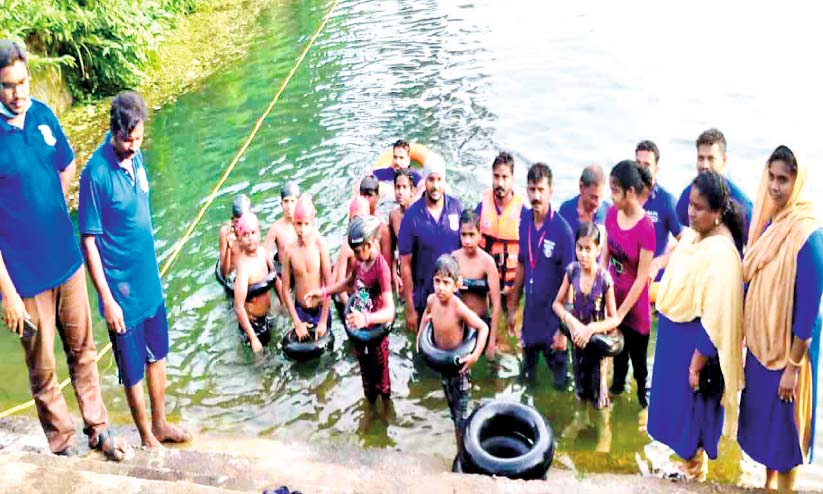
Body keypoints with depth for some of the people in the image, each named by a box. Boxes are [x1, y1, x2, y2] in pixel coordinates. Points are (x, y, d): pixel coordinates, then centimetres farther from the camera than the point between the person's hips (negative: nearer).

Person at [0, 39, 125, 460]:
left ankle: (97, 429, 35)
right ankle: (63, 446, 30)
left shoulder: (43, 115, -2)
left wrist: (52, 216, 12)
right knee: (43, 370, 11)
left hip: (67, 260, 5)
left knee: (83, 350, 18)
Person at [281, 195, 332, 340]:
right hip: (300, 311, 1)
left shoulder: (320, 244, -15)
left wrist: (323, 321, -11)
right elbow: (286, 290, -4)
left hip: (321, 310, -1)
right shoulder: (290, 250, -10)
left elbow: (329, 283, -13)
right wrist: (297, 322, -6)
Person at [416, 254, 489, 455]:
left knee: (461, 416, 1)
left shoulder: (459, 308, -29)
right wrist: (420, 335, 9)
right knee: (454, 412, 22)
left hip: (459, 365, -6)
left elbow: (483, 328, -23)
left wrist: (475, 355, -28)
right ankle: (460, 451, 40)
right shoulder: (432, 300, -11)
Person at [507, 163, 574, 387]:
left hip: (553, 320, -5)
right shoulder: (524, 221, 0)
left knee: (558, 379, 7)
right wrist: (513, 308, 14)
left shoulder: (562, 230, -17)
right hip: (530, 316, 5)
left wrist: (564, 329, -15)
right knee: (527, 375, 18)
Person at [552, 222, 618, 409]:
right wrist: (571, 321, -18)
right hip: (577, 337, 3)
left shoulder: (604, 279, -20)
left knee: (598, 400, 6)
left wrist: (590, 329, -26)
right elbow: (557, 304, -1)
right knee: (581, 394, 18)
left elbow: (614, 319, -13)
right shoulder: (572, 271, -11)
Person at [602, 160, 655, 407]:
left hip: (635, 304, -5)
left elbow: (642, 278, -19)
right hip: (613, 295, 5)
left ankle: (643, 398, 34)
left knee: (638, 357, 12)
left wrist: (621, 313, -13)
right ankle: (618, 384, 48)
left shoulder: (646, 227, -25)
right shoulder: (612, 213, -8)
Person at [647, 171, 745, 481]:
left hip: (694, 343, -8)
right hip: (673, 335, 8)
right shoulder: (692, 234, -1)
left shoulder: (721, 251, -27)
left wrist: (697, 364, -19)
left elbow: (716, 318, -24)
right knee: (675, 403, 22)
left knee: (690, 413, 10)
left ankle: (695, 473, 32)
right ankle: (684, 457, 42)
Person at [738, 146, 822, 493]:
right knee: (762, 415, 20)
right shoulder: (767, 223, 1)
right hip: (760, 341, 7)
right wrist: (742, 335, 13)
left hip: (788, 347, -7)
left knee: (784, 423, 8)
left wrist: (793, 366, -18)